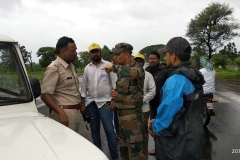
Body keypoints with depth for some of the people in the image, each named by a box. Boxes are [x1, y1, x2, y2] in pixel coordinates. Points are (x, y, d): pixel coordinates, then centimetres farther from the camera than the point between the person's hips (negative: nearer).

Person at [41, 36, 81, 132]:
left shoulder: (71, 66, 12)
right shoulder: (54, 68, -15)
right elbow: (45, 95, -21)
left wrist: (81, 104, 17)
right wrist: (61, 112, -30)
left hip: (75, 112, 9)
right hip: (65, 113, -8)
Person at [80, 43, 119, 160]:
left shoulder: (108, 65, -2)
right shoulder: (87, 68, 9)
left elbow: (115, 83, -5)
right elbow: (84, 86, 10)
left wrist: (114, 100, -12)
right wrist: (83, 103, 6)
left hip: (105, 102, -4)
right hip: (91, 103, 4)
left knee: (109, 130, -2)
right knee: (94, 130, 13)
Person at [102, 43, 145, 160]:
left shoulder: (137, 68, -15)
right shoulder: (122, 70, 11)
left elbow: (132, 73, -41)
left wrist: (113, 67, -27)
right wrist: (115, 93, 0)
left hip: (132, 115, -8)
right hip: (121, 114, 9)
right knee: (123, 148, 21)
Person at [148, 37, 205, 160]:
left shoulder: (176, 80, -25)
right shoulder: (192, 77, 4)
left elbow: (168, 112, -28)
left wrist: (155, 129, -7)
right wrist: (157, 122, 6)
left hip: (178, 146, -8)